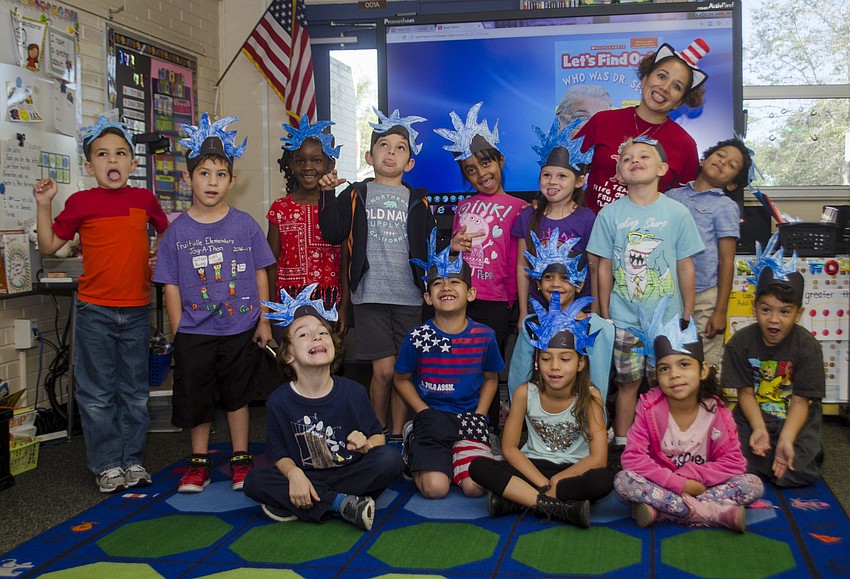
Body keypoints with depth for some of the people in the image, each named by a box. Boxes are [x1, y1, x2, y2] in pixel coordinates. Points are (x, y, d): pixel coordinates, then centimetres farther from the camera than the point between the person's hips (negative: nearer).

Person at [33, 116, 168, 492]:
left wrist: (161, 254, 4)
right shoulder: (81, 202, -2)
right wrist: (43, 205, -7)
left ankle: (133, 460, 22)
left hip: (136, 310, 2)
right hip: (94, 310, -2)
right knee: (97, 394, 4)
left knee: (135, 391, 11)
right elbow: (49, 246, 2)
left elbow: (169, 232, 21)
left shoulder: (144, 199, 3)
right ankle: (107, 465, 16)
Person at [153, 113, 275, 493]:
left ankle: (241, 460, 26)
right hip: (194, 333, 0)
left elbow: (260, 274, 2)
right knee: (196, 400, 10)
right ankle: (199, 462, 26)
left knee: (237, 396, 13)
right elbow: (171, 286, 0)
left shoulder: (245, 225, -2)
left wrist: (264, 320, 1)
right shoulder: (177, 231, -2)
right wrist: (179, 332, -3)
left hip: (241, 331, 0)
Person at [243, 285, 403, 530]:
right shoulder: (279, 401, -6)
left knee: (390, 459, -27)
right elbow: (280, 454, -2)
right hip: (306, 477, 0)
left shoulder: (353, 392, -5)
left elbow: (378, 436, 3)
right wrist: (294, 473, -24)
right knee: (254, 481, -25)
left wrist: (366, 445, -21)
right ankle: (342, 503, -26)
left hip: (351, 473, 0)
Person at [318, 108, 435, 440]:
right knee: (383, 369, -5)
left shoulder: (417, 201, 11)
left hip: (409, 297, 2)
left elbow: (430, 247, 10)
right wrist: (328, 195, -8)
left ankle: (397, 435, 19)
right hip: (370, 294, -2)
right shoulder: (356, 195, 7)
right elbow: (333, 234, -2)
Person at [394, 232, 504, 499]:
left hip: (470, 419, 1)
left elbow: (491, 378, 14)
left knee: (475, 486, -20)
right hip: (431, 418, -1)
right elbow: (402, 379, 8)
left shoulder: (484, 336, 0)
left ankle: (453, 454, 13)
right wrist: (425, 413, -5)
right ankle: (413, 443, 12)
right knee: (435, 488, -20)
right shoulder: (418, 337, -5)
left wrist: (478, 415, 0)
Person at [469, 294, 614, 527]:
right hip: (533, 468, 2)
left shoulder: (590, 397, -13)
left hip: (573, 472, -1)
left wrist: (555, 481, -17)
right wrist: (544, 484, -18)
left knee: (603, 480, -35)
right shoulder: (525, 393, -9)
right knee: (478, 467, -24)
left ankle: (518, 499, -26)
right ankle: (560, 507, -30)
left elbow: (598, 458, -19)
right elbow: (509, 448, -7)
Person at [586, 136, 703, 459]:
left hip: (667, 319, 0)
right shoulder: (610, 214, -1)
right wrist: (604, 315, 3)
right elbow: (604, 267, 3)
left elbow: (686, 266, 3)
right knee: (627, 383, 8)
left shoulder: (677, 213, -1)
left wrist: (688, 315, 4)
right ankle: (621, 445, 21)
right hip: (623, 320, 0)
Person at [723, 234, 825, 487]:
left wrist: (786, 440, -26)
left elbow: (800, 401, -13)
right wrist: (759, 429, -22)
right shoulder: (740, 342, -10)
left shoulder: (807, 347, -14)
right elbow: (746, 392, -6)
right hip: (754, 416, 1)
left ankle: (809, 450, 15)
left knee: (793, 474, -20)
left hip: (795, 419, -1)